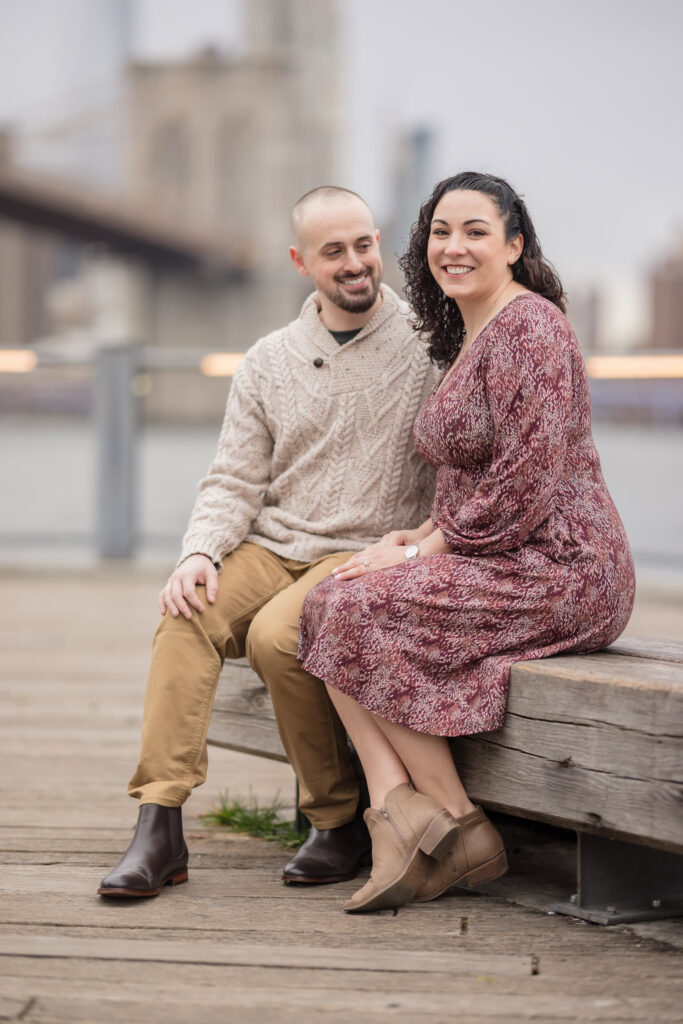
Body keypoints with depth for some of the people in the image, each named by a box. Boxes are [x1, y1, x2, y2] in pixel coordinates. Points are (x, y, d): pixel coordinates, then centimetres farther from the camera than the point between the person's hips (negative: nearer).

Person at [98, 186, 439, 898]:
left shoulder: (429, 347, 1)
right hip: (272, 547, 4)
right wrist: (200, 552, -10)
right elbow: (234, 483, 10)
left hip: (368, 554, -3)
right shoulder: (267, 363, 12)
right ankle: (158, 827, -29)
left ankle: (340, 822, -12)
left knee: (277, 635, -32)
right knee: (189, 616, -27)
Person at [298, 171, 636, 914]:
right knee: (327, 607, -7)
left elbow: (525, 489, -21)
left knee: (360, 613, -20)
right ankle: (395, 815, -20)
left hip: (558, 573, -10)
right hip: (500, 566, 10)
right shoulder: (467, 336, 18)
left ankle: (461, 829, -10)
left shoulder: (528, 327, -13)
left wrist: (422, 554, -13)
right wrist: (414, 538, 4)